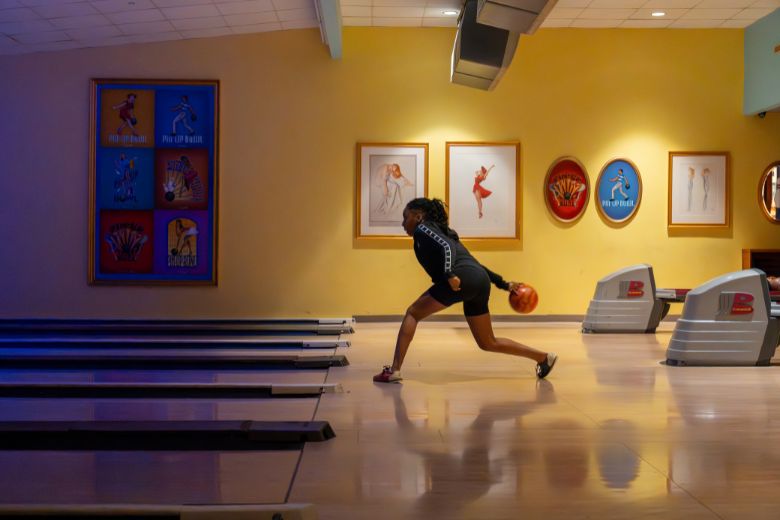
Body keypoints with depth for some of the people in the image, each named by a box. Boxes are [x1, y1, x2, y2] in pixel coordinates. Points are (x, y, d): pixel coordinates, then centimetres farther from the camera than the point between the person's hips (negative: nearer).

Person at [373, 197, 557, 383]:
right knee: (488, 343, 19)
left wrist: (449, 275, -25)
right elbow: (471, 263, 32)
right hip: (481, 281, 8)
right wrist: (504, 284, 30)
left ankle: (394, 370, -5)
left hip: (464, 279, -8)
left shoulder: (422, 229, 9)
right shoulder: (442, 232, 33)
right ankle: (544, 357, 21)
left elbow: (445, 247, -12)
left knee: (413, 313, 4)